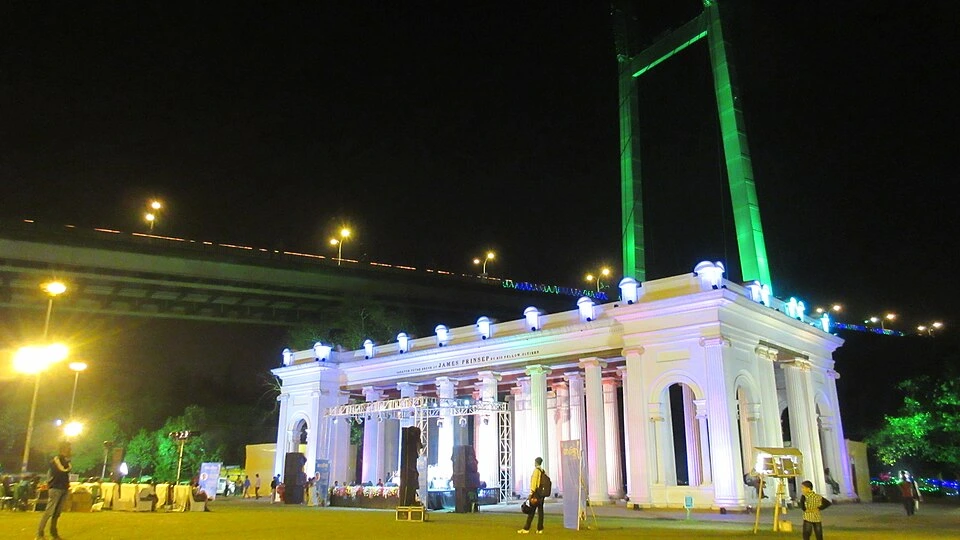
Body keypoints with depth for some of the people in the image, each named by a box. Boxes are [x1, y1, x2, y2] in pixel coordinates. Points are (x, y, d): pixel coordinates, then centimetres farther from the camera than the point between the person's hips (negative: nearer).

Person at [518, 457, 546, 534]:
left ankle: (526, 529, -3)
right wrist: (542, 494, 11)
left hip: (536, 493, -7)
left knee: (531, 511, -5)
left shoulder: (536, 470, -9)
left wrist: (531, 493, -15)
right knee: (540, 511, 6)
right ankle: (540, 529, 6)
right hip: (541, 494, 7)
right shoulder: (543, 471, 11)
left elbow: (534, 482, -14)